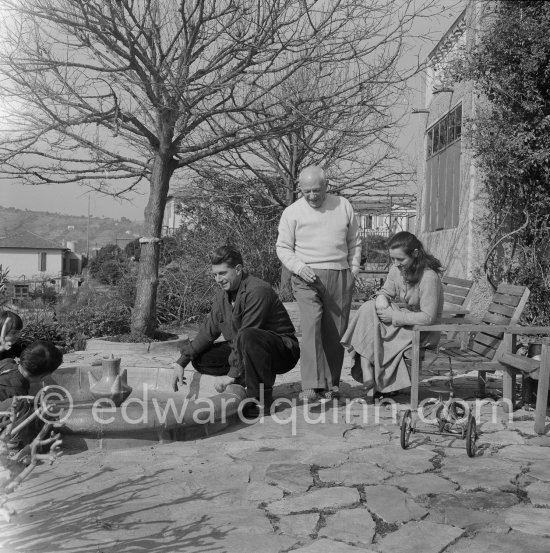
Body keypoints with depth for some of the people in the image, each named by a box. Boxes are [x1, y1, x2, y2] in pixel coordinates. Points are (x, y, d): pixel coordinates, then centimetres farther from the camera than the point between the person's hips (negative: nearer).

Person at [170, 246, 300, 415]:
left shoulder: (258, 290, -23)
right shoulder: (222, 295, 3)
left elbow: (246, 335, -27)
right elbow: (209, 331, 5)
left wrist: (231, 375, -26)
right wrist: (181, 362, -3)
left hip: (284, 350, -8)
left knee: (247, 337, -39)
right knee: (201, 359, -4)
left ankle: (261, 398, -22)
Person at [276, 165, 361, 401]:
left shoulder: (343, 206, 12)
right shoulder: (292, 212, 5)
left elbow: (354, 241, 20)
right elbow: (283, 247, 6)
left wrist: (354, 268, 9)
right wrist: (298, 267, -11)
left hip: (340, 277, 3)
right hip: (307, 278, -2)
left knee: (335, 332, 3)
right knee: (311, 326, -19)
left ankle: (331, 384, 14)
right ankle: (311, 386, -22)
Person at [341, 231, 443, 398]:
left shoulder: (429, 277, -23)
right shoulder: (397, 269, -2)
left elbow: (428, 317, -24)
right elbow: (385, 292, 8)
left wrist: (394, 316, -24)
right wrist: (381, 301, -18)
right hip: (400, 318, 7)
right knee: (368, 309, -17)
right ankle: (366, 370, -23)